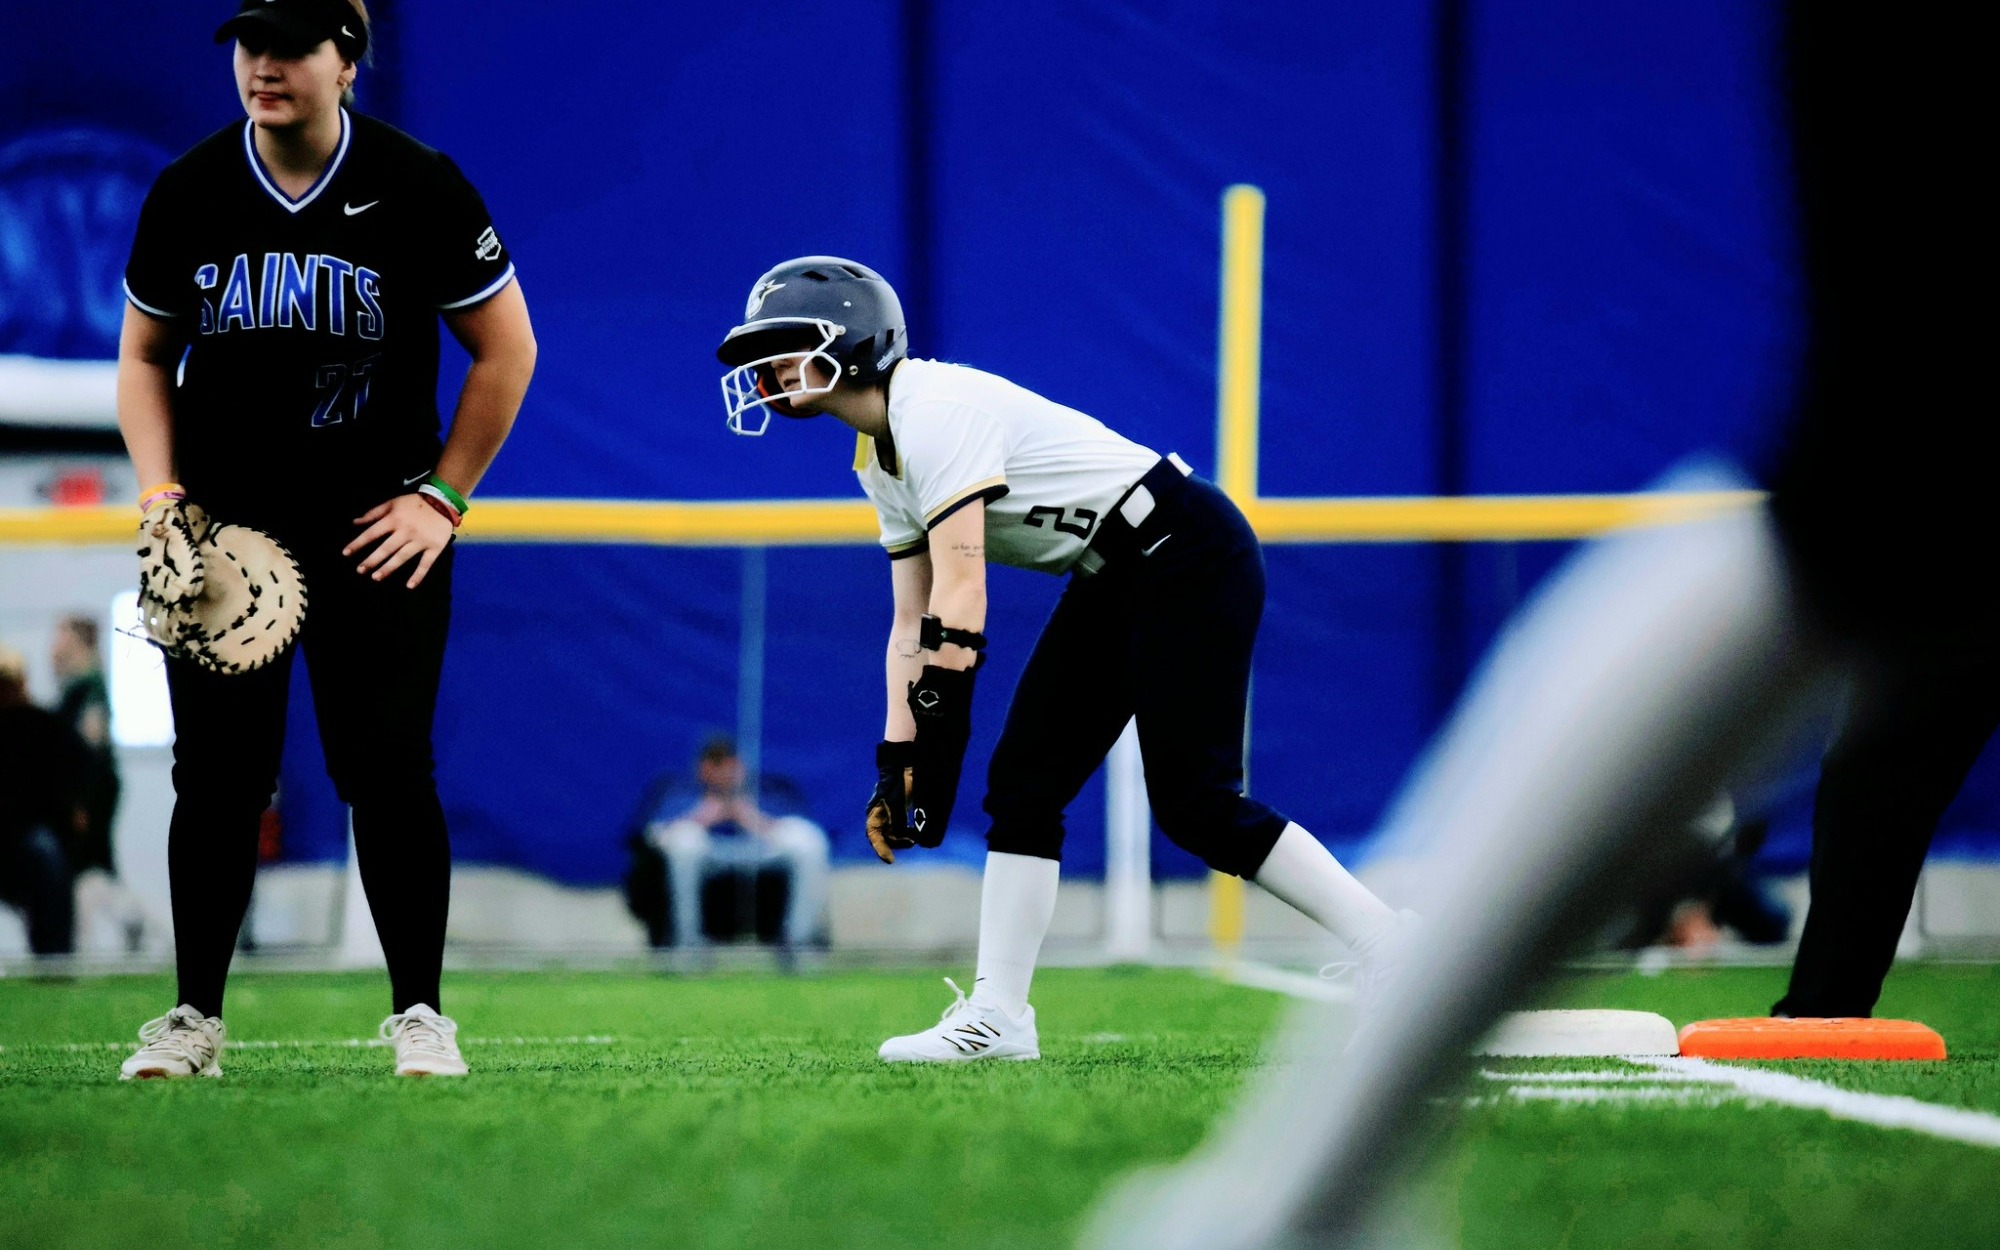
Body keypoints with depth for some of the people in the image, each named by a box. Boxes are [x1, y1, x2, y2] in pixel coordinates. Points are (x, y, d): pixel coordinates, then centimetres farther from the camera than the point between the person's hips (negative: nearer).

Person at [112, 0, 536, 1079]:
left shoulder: (419, 188, -7)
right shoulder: (188, 193, 1)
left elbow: (507, 350, 1)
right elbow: (145, 356, 13)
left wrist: (441, 496, -4)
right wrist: (159, 489, -2)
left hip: (377, 528, -2)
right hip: (222, 528, 2)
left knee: (388, 768, -5)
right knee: (217, 774, 2)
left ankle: (418, 1012, 6)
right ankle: (195, 1017, 12)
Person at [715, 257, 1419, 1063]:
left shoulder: (935, 409, -20)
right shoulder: (880, 459, 10)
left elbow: (962, 597, -25)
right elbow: (914, 623, 13)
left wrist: (934, 745, -25)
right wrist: (897, 758, 4)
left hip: (1191, 557, -10)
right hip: (1115, 582, 10)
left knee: (1194, 802, -12)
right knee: (1022, 784, 2)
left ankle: (1392, 946, -2)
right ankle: (997, 1017, 3)